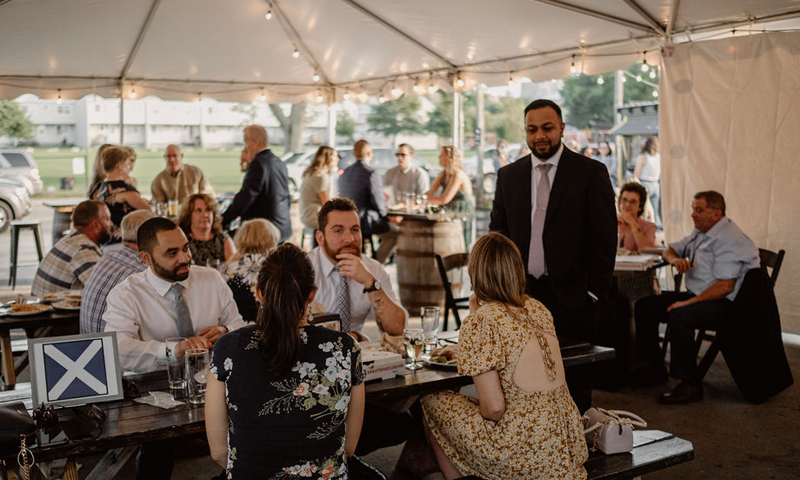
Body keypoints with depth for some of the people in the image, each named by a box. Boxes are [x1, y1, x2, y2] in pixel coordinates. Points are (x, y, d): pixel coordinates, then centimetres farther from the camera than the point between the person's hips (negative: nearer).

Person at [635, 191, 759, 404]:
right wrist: (675, 259, -1)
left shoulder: (729, 239, -18)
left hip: (726, 304, -10)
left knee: (678, 316, -35)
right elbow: (669, 250, 25)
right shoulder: (700, 233, 14)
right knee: (645, 306, 0)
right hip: (697, 296, 10)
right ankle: (654, 370, 8)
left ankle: (690, 385, -26)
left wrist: (688, 303, -23)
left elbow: (725, 286, -25)